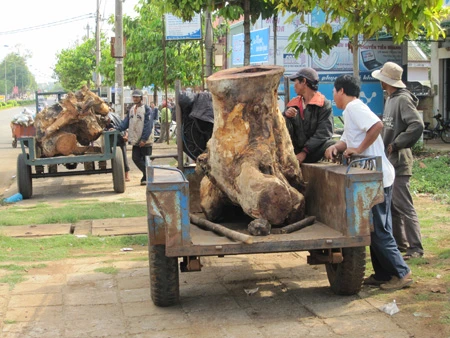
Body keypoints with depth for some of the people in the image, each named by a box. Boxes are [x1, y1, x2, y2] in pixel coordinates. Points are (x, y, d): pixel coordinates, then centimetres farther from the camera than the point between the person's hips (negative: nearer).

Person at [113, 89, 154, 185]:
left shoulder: (147, 109, -9)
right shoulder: (132, 109, 12)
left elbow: (148, 125, -15)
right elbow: (126, 122, 10)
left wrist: (144, 139, -21)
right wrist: (117, 129, -7)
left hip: (145, 141, -6)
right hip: (136, 140, 6)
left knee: (146, 160, 1)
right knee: (136, 158, 4)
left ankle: (146, 177, 13)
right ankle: (147, 175, 18)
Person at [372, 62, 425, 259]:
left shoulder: (403, 99, -14)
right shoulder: (390, 99, 14)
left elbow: (417, 125, -25)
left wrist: (396, 144, -20)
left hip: (399, 161, -10)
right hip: (388, 160, 10)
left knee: (403, 206, -8)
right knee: (390, 204, 14)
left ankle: (415, 247, -4)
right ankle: (399, 241, 24)